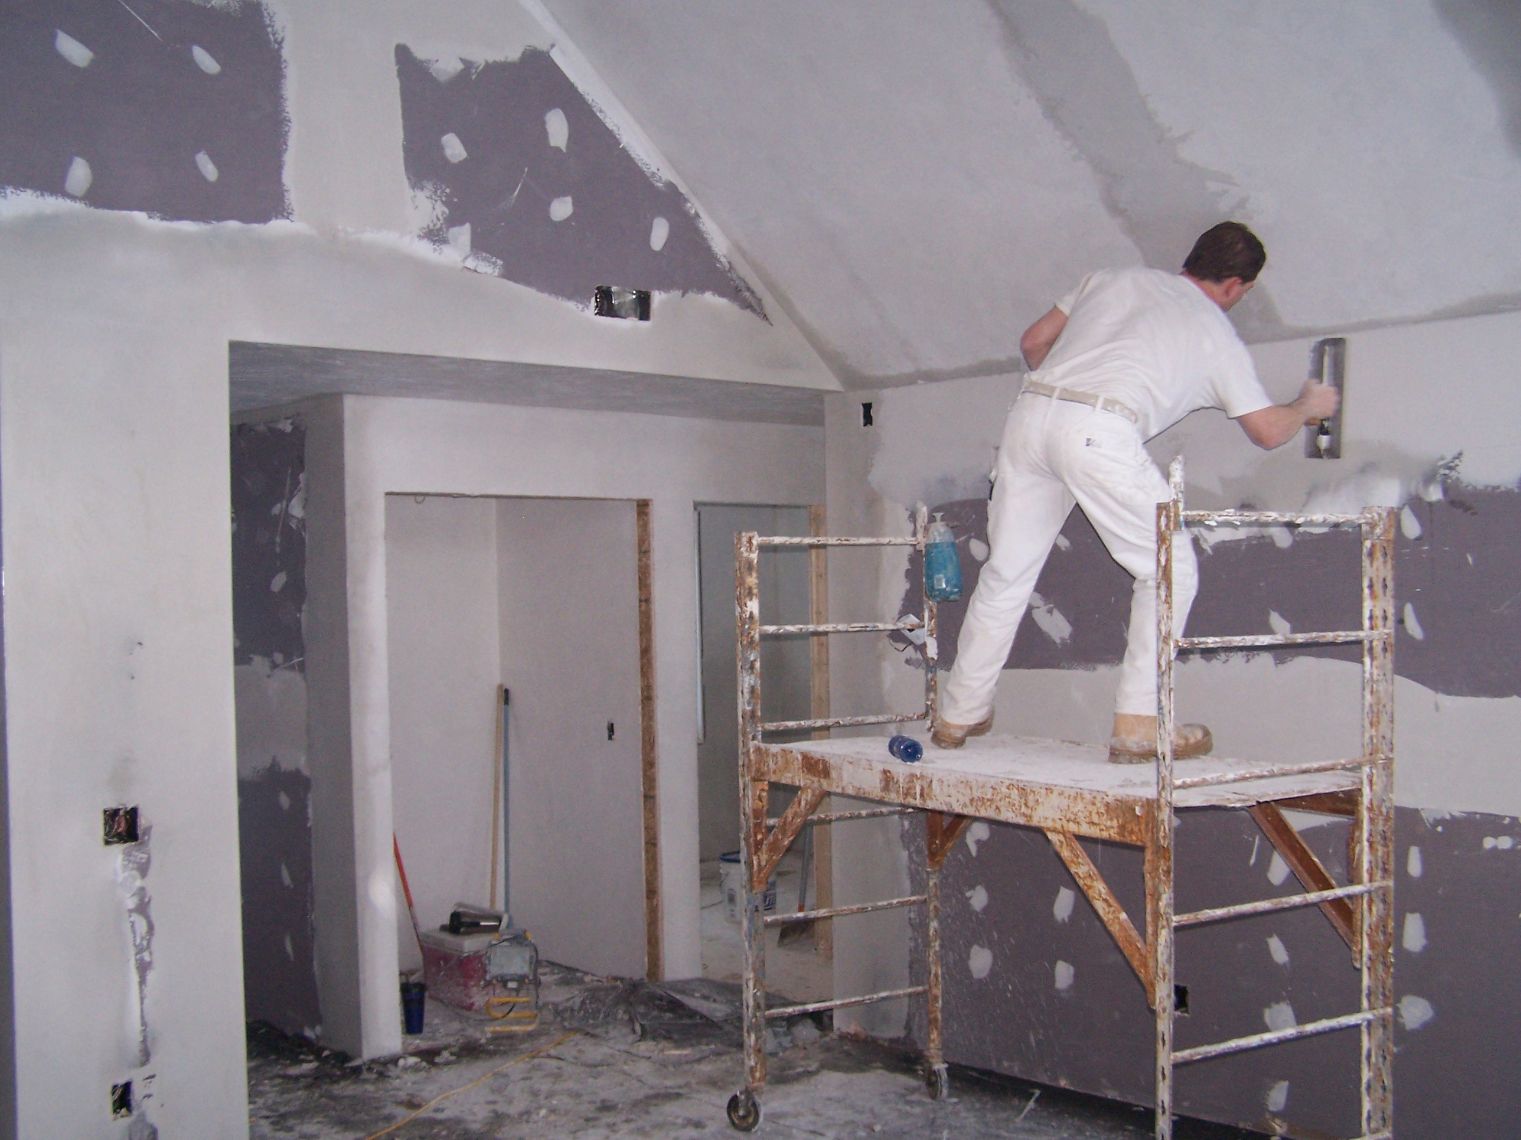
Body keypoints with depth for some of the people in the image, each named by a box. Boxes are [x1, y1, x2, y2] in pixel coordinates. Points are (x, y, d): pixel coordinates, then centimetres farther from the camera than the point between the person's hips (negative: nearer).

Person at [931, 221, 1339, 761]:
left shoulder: (1113, 279, 27)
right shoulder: (1215, 332, 17)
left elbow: (1034, 341, 28)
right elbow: (1268, 432, 22)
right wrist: (1308, 406, 44)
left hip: (1030, 411, 5)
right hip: (1100, 433, -5)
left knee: (1006, 571, 15)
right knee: (1169, 570, 10)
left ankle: (958, 715, 24)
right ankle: (1138, 726, 5)